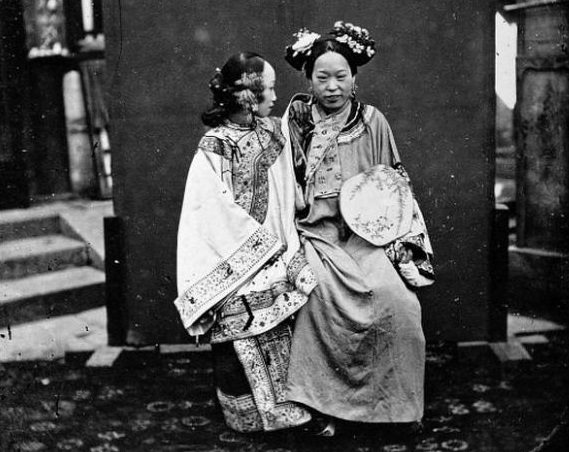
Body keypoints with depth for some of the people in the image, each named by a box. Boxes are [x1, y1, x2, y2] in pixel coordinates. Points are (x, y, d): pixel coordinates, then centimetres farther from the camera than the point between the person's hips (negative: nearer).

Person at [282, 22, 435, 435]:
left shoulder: (373, 122, 7)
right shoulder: (296, 122, 5)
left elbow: (396, 179, 15)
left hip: (368, 235, 1)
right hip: (318, 234, -1)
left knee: (395, 300, -21)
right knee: (323, 297, -27)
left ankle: (394, 402, 0)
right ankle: (328, 406, -11)